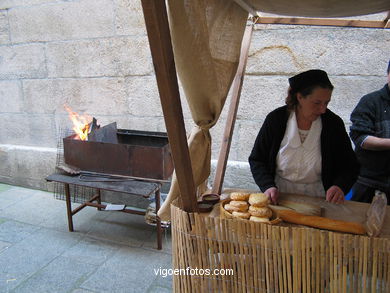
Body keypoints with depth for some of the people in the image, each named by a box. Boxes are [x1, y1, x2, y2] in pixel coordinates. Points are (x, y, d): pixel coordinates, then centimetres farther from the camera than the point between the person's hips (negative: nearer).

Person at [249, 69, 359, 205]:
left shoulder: (334, 124, -2)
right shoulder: (276, 119, -3)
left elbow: (350, 166, 7)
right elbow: (256, 159, 3)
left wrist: (340, 187, -14)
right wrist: (268, 186, -13)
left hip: (316, 198, 1)